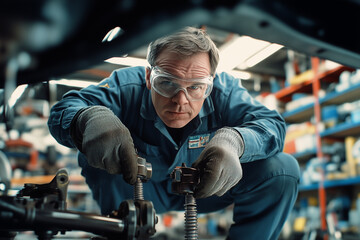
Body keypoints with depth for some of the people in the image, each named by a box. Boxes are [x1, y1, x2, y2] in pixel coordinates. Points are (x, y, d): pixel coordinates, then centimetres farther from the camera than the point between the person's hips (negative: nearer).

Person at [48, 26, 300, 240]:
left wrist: (232, 139, -53)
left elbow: (271, 123, -29)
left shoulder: (224, 90, -23)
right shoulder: (128, 85, -25)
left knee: (282, 168, -20)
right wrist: (90, 118, -58)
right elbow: (63, 110, -32)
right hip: (144, 190, 0)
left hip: (207, 190, 1)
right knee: (94, 159, -29)